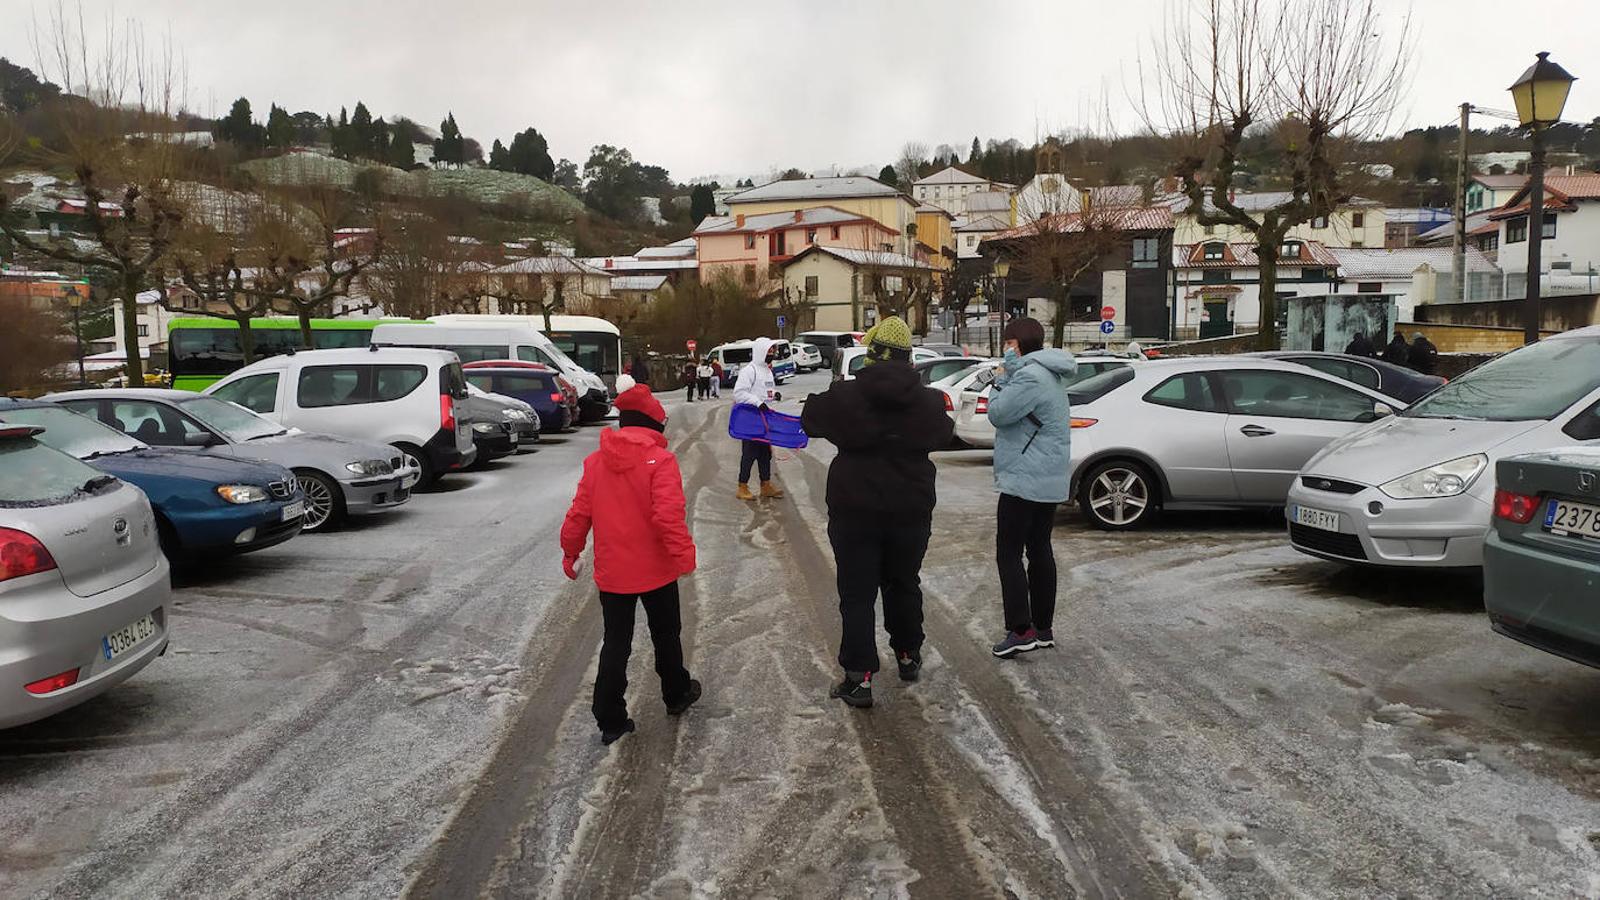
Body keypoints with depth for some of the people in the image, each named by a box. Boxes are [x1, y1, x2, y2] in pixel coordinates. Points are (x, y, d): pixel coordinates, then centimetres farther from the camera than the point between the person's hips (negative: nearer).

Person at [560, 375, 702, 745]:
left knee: (615, 645, 11)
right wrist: (683, 553, -18)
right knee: (665, 635, 18)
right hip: (655, 569, -3)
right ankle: (676, 694, 37)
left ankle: (610, 720, 12)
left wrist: (571, 552, 13)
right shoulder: (660, 460, -15)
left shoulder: (595, 461, 0)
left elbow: (579, 513, 2)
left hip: (611, 572, 3)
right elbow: (668, 515, -25)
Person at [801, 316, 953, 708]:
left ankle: (859, 678, 2)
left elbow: (811, 421, 2)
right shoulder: (929, 401, -3)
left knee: (857, 594, 3)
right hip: (911, 512, 3)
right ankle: (908, 656, 36)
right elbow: (943, 435, 14)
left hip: (856, 510, -3)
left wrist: (823, 398, 20)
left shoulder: (845, 397, -13)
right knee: (904, 584, 21)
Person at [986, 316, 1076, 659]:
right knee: (1040, 551, 13)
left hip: (1024, 481, -10)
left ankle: (1020, 631, -6)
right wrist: (1006, 377, 3)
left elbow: (998, 413, -17)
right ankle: (1044, 629, 19)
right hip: (1049, 482, 10)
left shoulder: (1030, 376, -18)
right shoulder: (1048, 374, 17)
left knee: (1009, 554, -5)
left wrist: (1001, 379, -4)